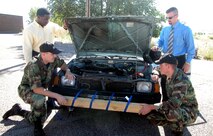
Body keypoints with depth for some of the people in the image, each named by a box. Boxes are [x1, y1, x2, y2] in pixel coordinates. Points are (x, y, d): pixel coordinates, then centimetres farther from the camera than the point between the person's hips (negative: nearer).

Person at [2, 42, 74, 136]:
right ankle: (38, 128, -16)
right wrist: (56, 96, -40)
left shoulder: (53, 60, -15)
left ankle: (18, 111, 29)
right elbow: (36, 89, -36)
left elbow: (62, 63, 9)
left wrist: (67, 71, -13)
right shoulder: (34, 67, -34)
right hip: (26, 90, -7)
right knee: (41, 99, -40)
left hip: (40, 90, 7)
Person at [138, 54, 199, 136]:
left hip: (189, 113, -7)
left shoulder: (181, 81, -30)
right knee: (150, 114, -7)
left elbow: (174, 103, -40)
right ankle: (176, 123, 6)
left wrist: (151, 107, -39)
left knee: (169, 111, -41)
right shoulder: (170, 76, -4)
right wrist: (157, 76, -3)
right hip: (178, 108, 8)